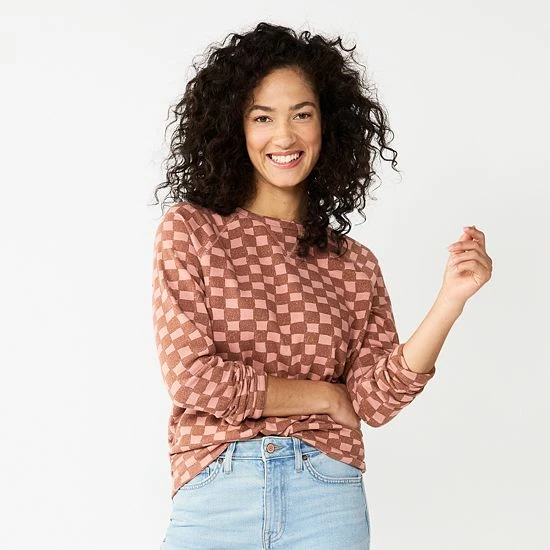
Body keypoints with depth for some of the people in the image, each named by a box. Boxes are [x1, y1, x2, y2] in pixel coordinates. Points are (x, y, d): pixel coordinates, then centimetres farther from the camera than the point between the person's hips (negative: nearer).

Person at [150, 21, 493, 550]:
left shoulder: (355, 264, 5)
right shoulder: (189, 230, -1)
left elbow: (376, 398, -2)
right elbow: (190, 376, -9)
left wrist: (450, 300, -13)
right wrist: (324, 396, -4)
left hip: (328, 503, 2)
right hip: (214, 497, -1)